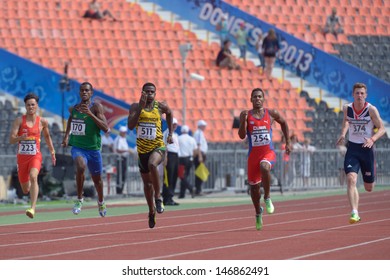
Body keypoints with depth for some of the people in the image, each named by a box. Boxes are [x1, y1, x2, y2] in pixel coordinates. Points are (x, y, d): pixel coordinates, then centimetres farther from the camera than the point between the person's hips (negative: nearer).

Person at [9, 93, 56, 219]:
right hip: (22, 156, 2)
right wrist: (20, 137, -30)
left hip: (35, 156, -1)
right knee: (25, 190, 12)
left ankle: (33, 208, -40)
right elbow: (11, 140, -10)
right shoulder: (19, 121, -3)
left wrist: (52, 152, 22)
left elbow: (47, 136, 21)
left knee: (33, 177, -33)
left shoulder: (42, 122, 1)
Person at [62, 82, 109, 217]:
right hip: (77, 147, 1)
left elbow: (105, 128, -20)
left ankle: (101, 202, 45)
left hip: (93, 149, -1)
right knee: (80, 167, -32)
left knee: (97, 178, 16)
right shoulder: (73, 109, 3)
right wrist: (66, 136, 15)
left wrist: (90, 114, -28)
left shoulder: (96, 107, -9)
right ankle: (79, 199, -16)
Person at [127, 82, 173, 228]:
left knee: (152, 164, -36)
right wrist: (140, 107, -22)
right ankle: (151, 211, 34)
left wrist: (170, 133, 19)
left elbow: (169, 113, 23)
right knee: (147, 183, 13)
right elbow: (130, 126, -17)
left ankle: (158, 197, -21)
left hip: (158, 146, -2)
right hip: (142, 149, 2)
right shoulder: (135, 107, -3)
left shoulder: (161, 106, -1)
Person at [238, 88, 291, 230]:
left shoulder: (272, 114, 2)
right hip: (253, 153, 2)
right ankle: (258, 213, 34)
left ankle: (267, 198, -19)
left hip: (268, 152, -2)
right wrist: (244, 120, -22)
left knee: (264, 167, -37)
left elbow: (283, 123, 21)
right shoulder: (246, 115, 0)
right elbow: (242, 136, -6)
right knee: (254, 186, 9)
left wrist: (288, 142, 20)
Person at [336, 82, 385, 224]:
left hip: (367, 148, -1)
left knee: (369, 188, 11)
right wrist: (343, 133, 5)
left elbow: (382, 129, -9)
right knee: (351, 179, -22)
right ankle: (354, 213, -24)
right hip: (352, 149, 1)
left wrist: (372, 139, -27)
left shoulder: (371, 110, -12)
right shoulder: (347, 108, -3)